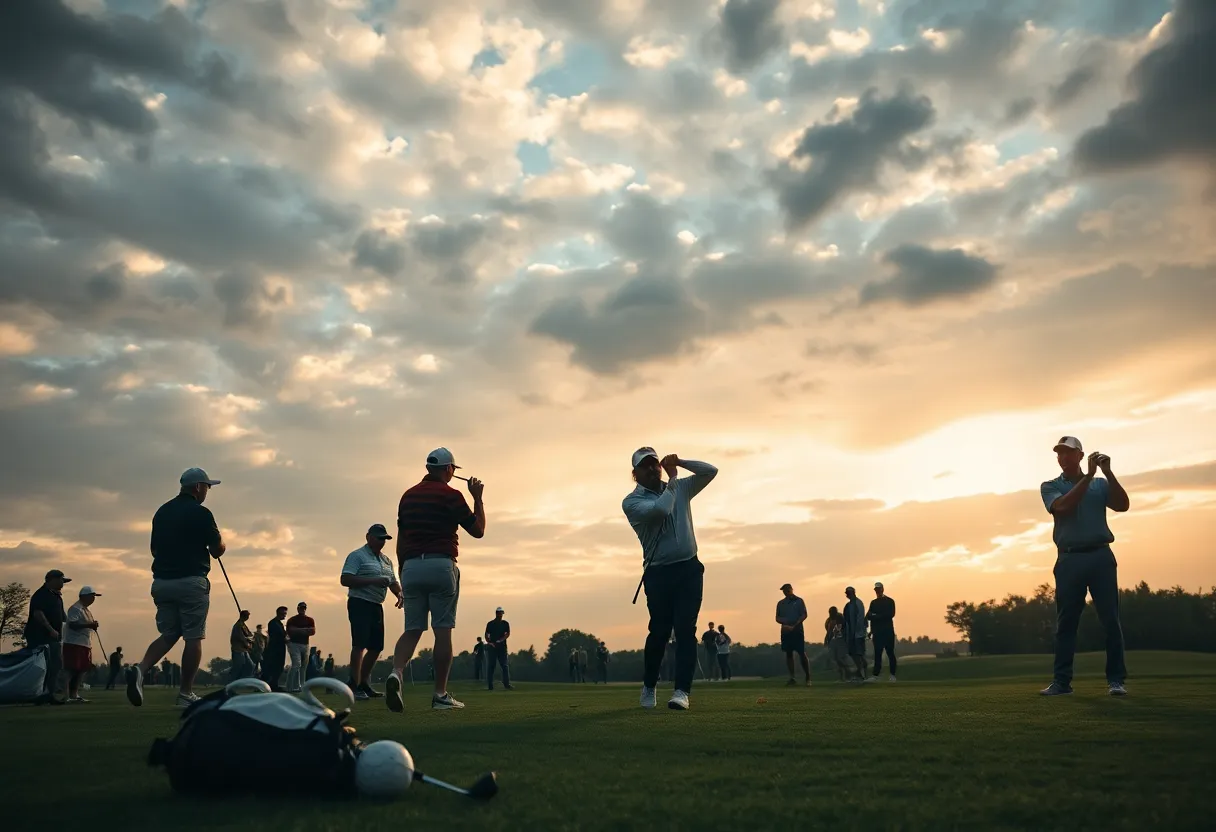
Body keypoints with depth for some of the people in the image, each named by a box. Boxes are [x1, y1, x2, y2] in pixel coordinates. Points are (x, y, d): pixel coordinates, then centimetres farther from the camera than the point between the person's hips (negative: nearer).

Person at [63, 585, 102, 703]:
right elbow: (72, 625, -21)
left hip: (85, 644, 10)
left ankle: (75, 694, 16)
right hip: (74, 644, -10)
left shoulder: (86, 610, 20)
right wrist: (89, 625, -26)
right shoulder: (75, 608, -10)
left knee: (82, 669, 9)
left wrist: (93, 625, 7)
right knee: (73, 670, -9)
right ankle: (71, 695, -8)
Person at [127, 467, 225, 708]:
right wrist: (221, 543, 16)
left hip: (162, 582, 7)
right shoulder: (201, 513, -9)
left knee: (168, 635, 14)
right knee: (193, 638, 1)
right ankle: (185, 694, 4)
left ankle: (141, 669, -12)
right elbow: (218, 551, -5)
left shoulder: (162, 512, 12)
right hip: (191, 582, -7)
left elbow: (154, 548, 18)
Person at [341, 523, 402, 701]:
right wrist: (373, 581, -21)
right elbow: (345, 579, -15)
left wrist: (399, 594, 0)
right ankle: (354, 685, -11)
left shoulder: (386, 560, 18)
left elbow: (392, 581, 23)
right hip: (359, 604, -8)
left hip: (377, 606, 8)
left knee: (376, 646, 8)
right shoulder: (357, 556, -5)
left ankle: (364, 684, 19)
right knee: (360, 644, -13)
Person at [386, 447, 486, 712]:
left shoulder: (408, 496, 12)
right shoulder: (451, 495, -5)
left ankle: (396, 673, -19)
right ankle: (440, 694, 3)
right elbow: (478, 530, 2)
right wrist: (477, 497, 11)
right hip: (441, 566, -5)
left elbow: (400, 540, 15)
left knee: (412, 629, 7)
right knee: (443, 631, 1)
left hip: (411, 567, 5)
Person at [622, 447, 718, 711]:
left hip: (689, 568, 3)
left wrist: (680, 462, -2)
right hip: (658, 573, -3)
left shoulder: (681, 488, 12)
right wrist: (672, 479, -7)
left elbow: (711, 471, 10)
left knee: (685, 629, -8)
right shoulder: (632, 502, -4)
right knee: (660, 631, -4)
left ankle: (682, 691, -9)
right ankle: (649, 687, 19)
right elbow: (661, 508, -21)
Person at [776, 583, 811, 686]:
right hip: (785, 631, 4)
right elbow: (777, 618, 13)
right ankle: (792, 678, 7)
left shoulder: (798, 601, 3)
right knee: (788, 654, 4)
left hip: (797, 630, -4)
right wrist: (784, 623, -9)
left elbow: (804, 615, -4)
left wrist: (795, 625, -15)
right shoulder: (781, 603, 14)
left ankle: (808, 678, -2)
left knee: (802, 654, -7)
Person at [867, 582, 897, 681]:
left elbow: (891, 614, -12)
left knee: (890, 653, 0)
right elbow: (868, 616, 8)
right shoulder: (873, 603, 15)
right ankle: (876, 675, 1)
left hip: (888, 632, -4)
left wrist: (876, 616, -12)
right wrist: (871, 616, -14)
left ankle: (893, 675, 5)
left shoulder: (889, 601, 1)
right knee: (877, 654, 2)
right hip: (877, 632, 4)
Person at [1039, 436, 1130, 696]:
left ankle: (1116, 679, 5)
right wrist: (1088, 475, -14)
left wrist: (1108, 472, -11)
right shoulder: (1050, 487, 9)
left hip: (1100, 556, 0)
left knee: (1111, 619, -2)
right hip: (1069, 559, 0)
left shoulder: (1101, 484, 13)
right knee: (1066, 622, 2)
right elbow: (1062, 507, -12)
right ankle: (1062, 681, 7)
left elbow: (1123, 505, -3)